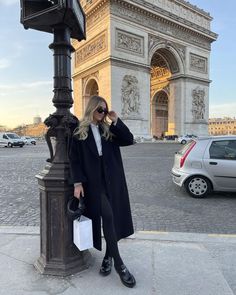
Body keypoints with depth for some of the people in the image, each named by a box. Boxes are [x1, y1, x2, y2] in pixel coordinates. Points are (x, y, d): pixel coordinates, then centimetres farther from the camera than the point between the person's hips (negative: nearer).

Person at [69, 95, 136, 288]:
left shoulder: (109, 130, 12)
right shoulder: (80, 132, 3)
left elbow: (129, 140, 0)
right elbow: (75, 160, 0)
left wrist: (116, 121, -4)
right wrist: (78, 183, -9)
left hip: (112, 181, 4)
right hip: (94, 182, -3)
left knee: (113, 218, 7)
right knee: (107, 216, -10)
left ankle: (108, 256, 26)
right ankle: (119, 263, 1)